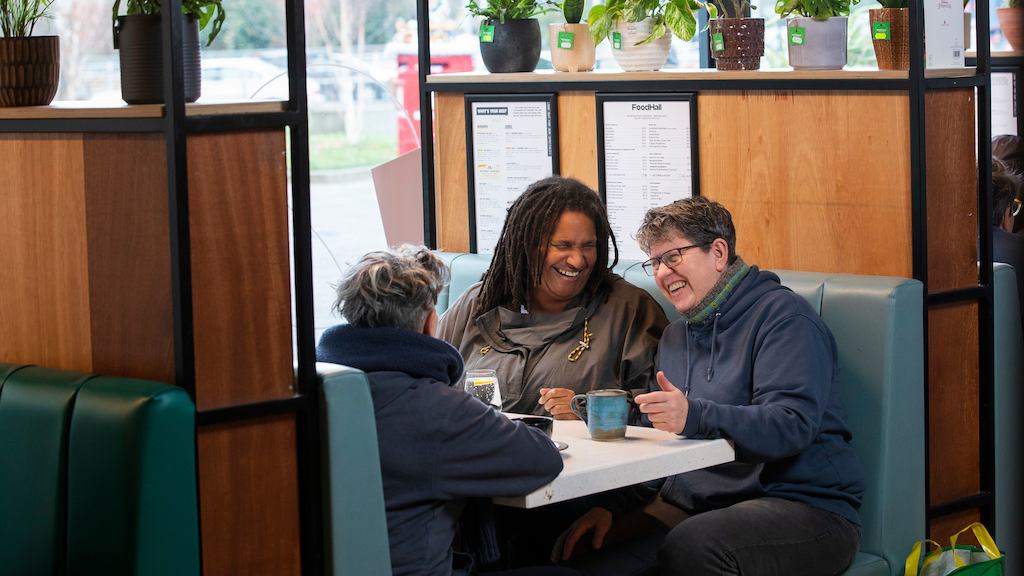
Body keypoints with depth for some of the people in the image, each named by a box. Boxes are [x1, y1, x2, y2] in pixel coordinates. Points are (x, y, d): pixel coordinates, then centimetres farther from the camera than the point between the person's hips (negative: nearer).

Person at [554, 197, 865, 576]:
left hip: (803, 505, -6)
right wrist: (610, 506, 3)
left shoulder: (782, 315, -6)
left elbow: (792, 425, -20)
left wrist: (695, 416, -34)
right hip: (691, 506, 6)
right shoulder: (676, 337, 20)